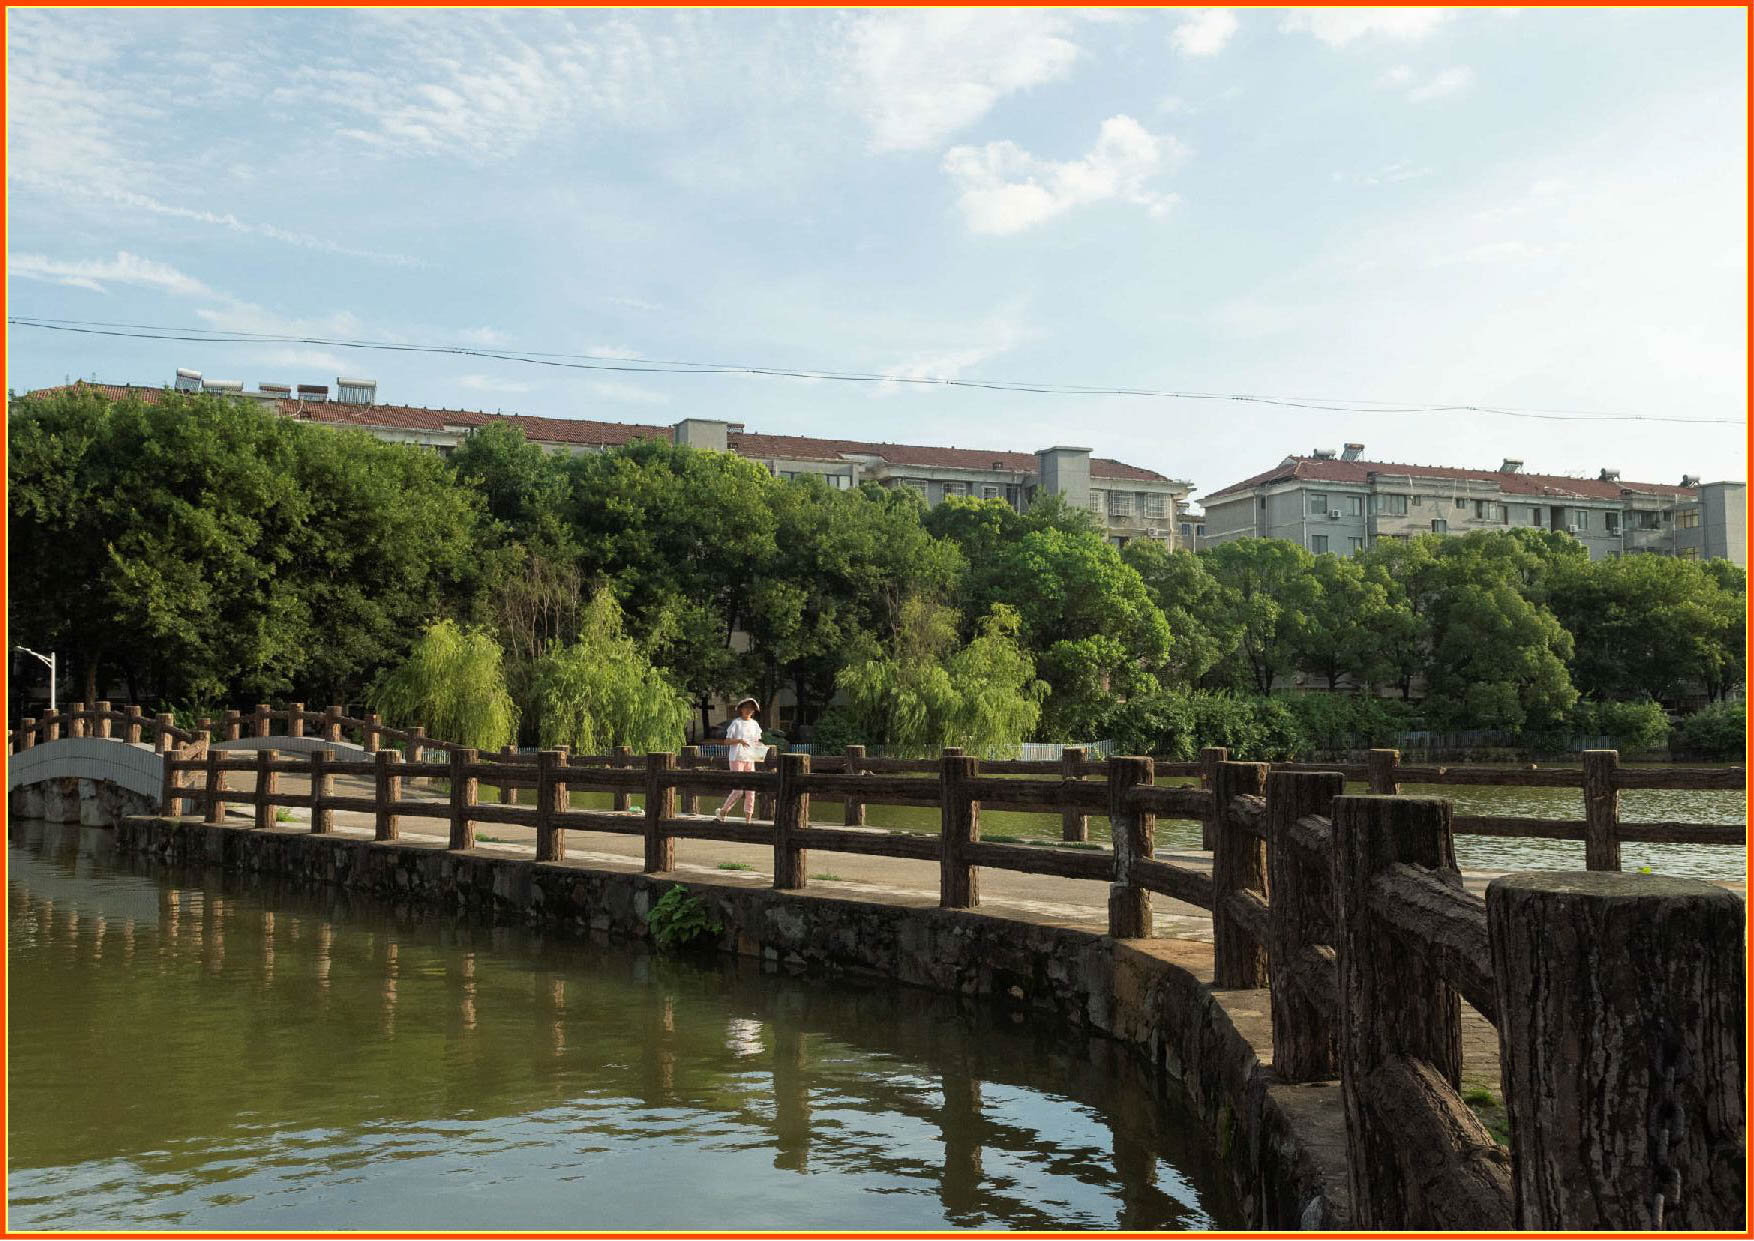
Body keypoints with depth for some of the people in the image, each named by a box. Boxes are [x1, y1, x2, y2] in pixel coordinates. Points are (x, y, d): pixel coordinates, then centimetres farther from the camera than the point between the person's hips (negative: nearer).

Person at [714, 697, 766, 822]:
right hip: (737, 759, -6)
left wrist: (760, 751, -3)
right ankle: (722, 812, 8)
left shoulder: (755, 725, 12)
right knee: (738, 790, -10)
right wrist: (739, 740, -23)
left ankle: (748, 819, 5)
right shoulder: (736, 723, -4)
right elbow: (727, 741, -6)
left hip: (750, 759, 6)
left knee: (751, 790, 1)